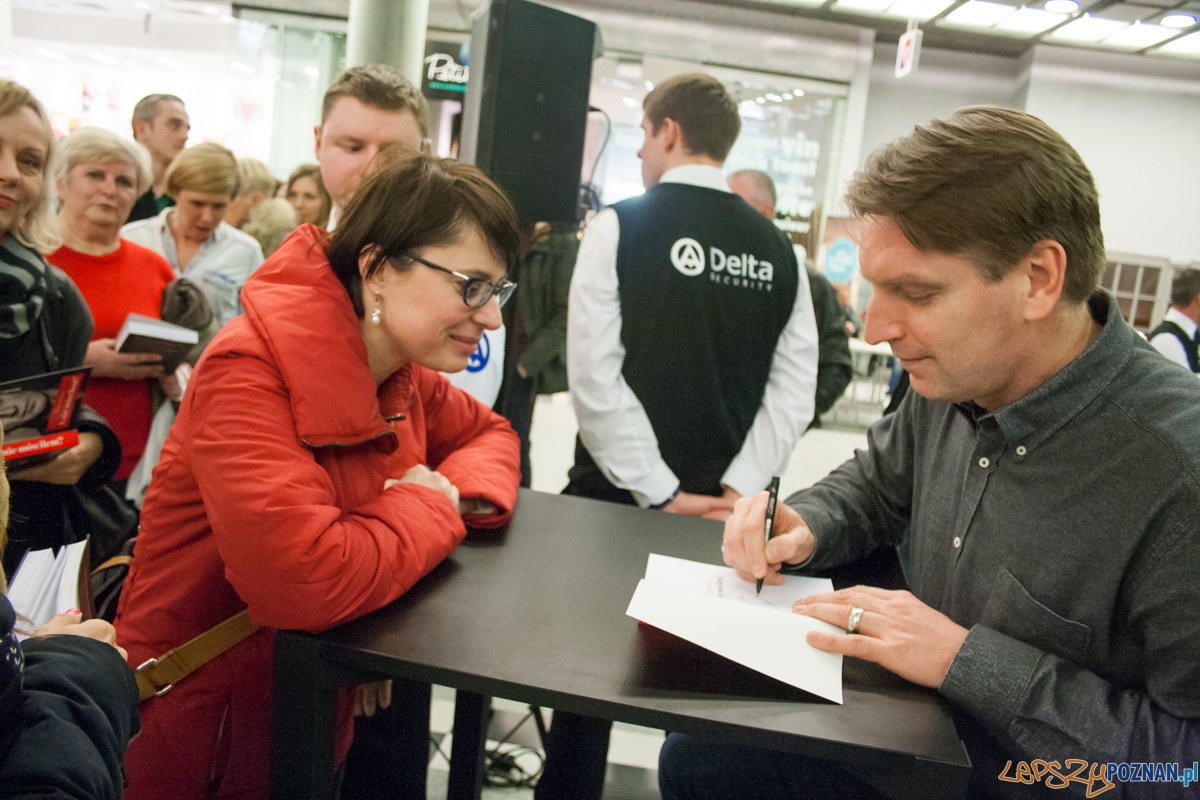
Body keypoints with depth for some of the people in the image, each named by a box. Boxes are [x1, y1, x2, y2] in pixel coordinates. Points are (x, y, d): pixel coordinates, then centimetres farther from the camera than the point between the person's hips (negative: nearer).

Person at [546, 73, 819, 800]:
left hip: (620, 495, -3)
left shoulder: (620, 225, -7)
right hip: (723, 509, 4)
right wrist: (735, 490, -4)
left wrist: (659, 492, -11)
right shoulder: (777, 249, 4)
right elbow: (795, 390, -1)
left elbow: (595, 375, -14)